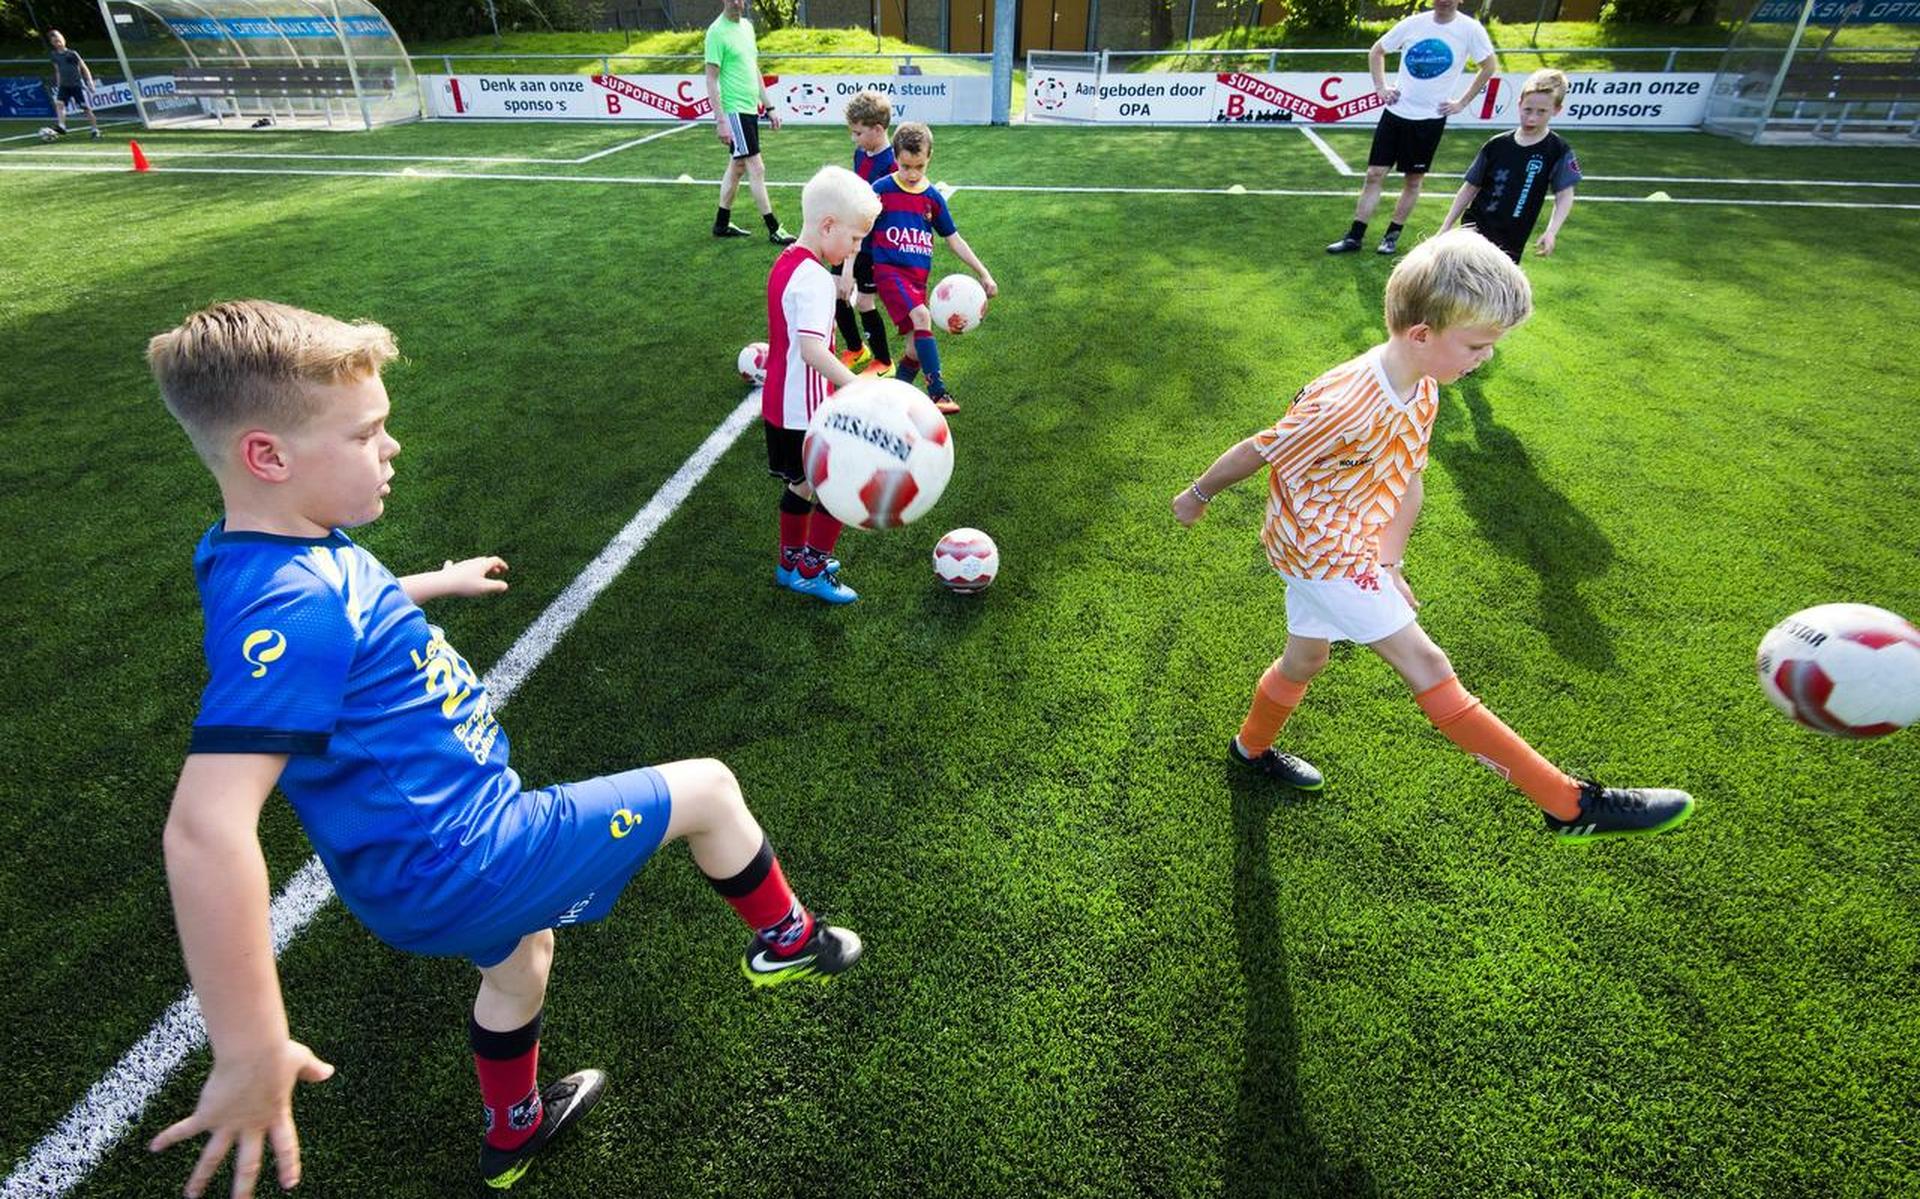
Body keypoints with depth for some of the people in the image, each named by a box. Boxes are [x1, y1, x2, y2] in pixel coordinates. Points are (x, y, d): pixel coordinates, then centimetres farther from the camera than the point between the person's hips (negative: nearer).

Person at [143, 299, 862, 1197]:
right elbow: (204, 831, -38)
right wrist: (251, 1055, -35)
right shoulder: (288, 611, -32)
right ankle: (786, 940, 27)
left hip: (453, 852, 10)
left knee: (518, 962, 36)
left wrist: (436, 583, 38)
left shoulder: (299, 548, -1)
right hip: (462, 869, -10)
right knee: (708, 790, -1)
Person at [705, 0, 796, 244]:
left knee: (737, 166, 13)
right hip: (734, 110, -8)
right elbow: (711, 80, -13)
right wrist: (720, 120, -18)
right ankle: (774, 230, -2)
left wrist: (769, 107, 18)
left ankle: (722, 224, 23)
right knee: (756, 169, -7)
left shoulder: (747, 26, 13)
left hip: (750, 108, 8)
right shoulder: (717, 32, -11)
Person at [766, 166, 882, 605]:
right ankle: (811, 571, 14)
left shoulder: (786, 262, 7)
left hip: (781, 403, 10)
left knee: (804, 482, 22)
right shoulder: (813, 279, -23)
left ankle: (792, 561, 37)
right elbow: (812, 349, -37)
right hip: (807, 411, -10)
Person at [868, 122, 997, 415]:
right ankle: (939, 392, -29)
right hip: (889, 270, -5)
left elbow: (954, 239, 14)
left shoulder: (932, 197, 7)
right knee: (922, 317, -30)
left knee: (916, 347, 3)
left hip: (919, 276, 5)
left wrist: (983, 273, 11)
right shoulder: (881, 190, -5)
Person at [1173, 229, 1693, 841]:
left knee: (1305, 658, 23)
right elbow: (1256, 451, -20)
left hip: (1351, 544, 9)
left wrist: (1389, 564, 8)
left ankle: (1251, 748, 48)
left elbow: (1407, 482, 7)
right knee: (1426, 664, -9)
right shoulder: (1346, 405, -31)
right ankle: (1570, 805, -5)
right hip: (1316, 545, -9)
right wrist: (1198, 494, -6)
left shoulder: (1422, 390, -2)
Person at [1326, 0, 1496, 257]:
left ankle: (1392, 236, 18)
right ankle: (1354, 237, 5)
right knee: (1374, 174, 0)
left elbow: (1489, 66, 2)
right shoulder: (1413, 23, 0)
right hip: (1396, 112, 2)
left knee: (1413, 180, 6)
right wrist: (1380, 87, 4)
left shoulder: (1470, 29, -7)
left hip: (1430, 118, -2)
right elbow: (1376, 51, 13)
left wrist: (1462, 103, -2)